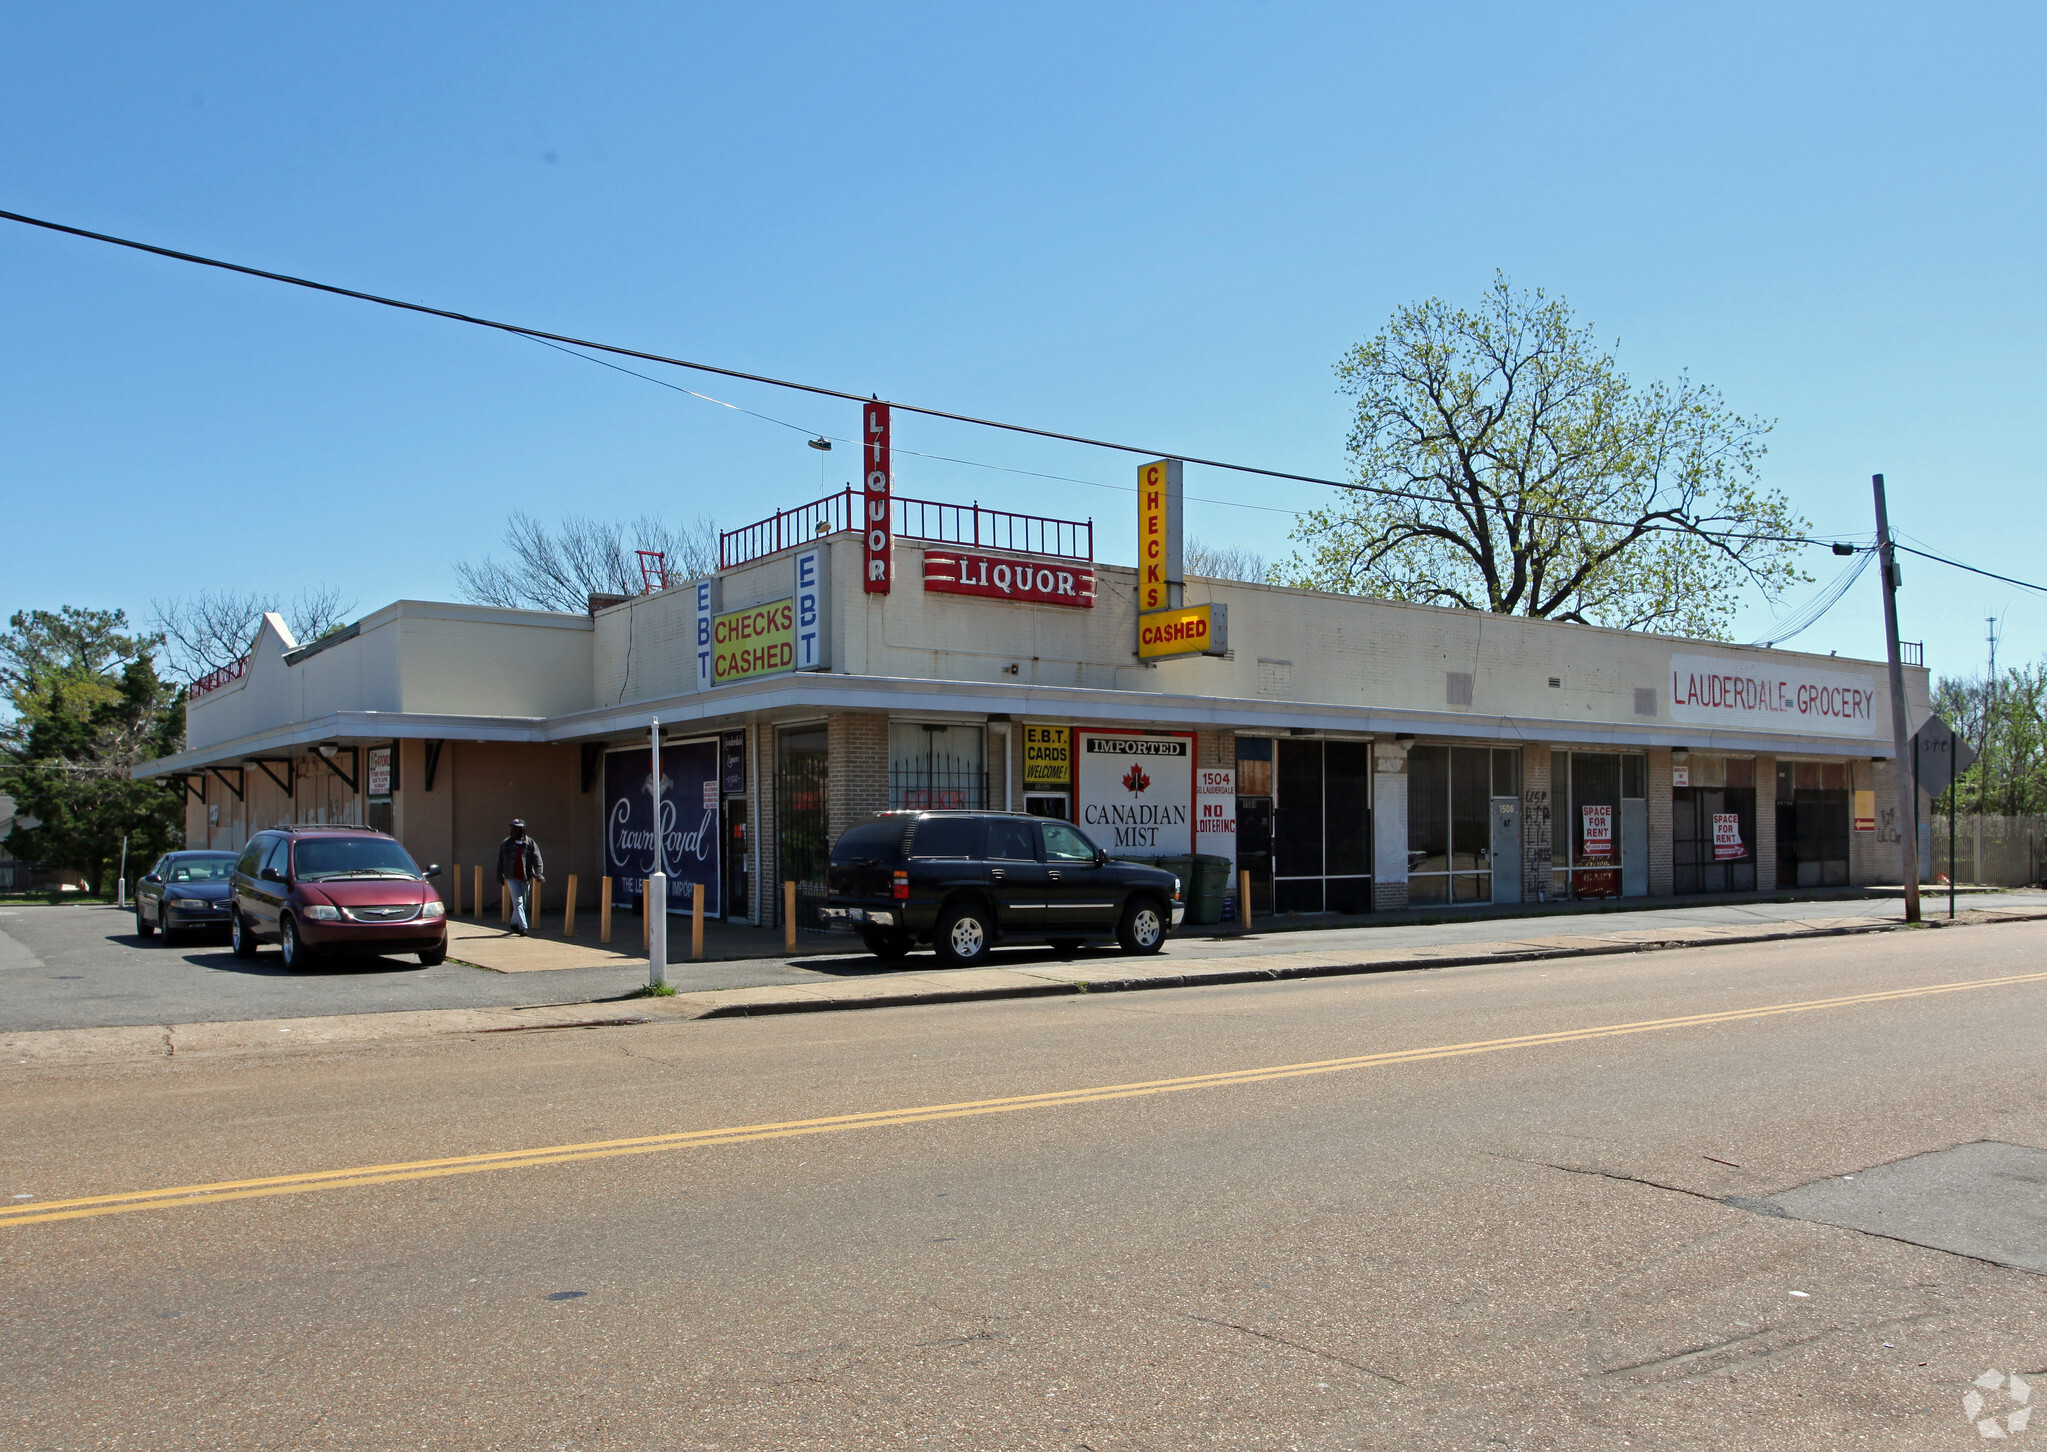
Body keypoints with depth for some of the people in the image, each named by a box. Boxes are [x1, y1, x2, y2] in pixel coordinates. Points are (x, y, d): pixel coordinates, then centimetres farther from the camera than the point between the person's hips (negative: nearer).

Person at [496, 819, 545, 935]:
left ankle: (514, 923, 31)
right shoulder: (506, 843, 7)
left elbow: (537, 860, -5)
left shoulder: (531, 844, 2)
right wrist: (500, 876, 6)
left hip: (526, 878, 1)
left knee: (524, 903, 10)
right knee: (518, 901, -12)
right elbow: (500, 861, 12)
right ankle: (522, 927, -16)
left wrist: (538, 874, -19)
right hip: (512, 877, -1)